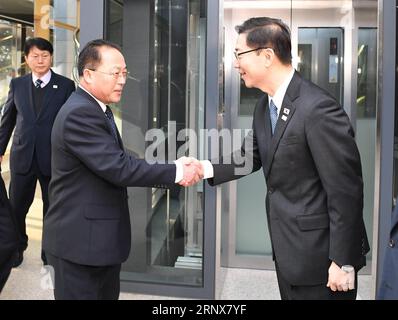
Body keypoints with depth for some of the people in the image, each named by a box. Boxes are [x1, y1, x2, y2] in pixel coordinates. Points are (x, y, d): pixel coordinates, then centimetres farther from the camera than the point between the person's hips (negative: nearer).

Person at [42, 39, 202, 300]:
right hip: (80, 239, -10)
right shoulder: (79, 114, -21)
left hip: (102, 237, 10)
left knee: (108, 295, 18)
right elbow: (118, 167, -26)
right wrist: (175, 172, -19)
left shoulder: (97, 110, 12)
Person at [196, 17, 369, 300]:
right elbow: (253, 157, 15)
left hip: (319, 255, -8)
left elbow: (345, 189, -21)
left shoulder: (318, 109, -23)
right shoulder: (265, 106, 5)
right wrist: (207, 168, -2)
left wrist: (343, 261, -18)